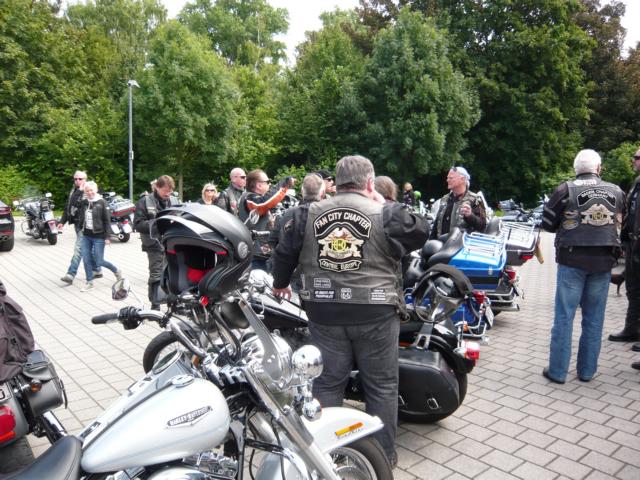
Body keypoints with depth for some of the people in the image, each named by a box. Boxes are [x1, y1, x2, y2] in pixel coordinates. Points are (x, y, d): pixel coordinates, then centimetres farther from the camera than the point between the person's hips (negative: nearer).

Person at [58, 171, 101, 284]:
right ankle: (97, 270, 28)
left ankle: (70, 275, -9)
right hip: (76, 224, 9)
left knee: (78, 249, -10)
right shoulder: (73, 191, 14)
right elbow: (68, 207, 19)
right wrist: (62, 221, 16)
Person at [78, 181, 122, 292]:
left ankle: (116, 271, 23)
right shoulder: (84, 203, 6)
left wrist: (107, 237, -12)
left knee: (99, 261, -1)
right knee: (86, 260, 4)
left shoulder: (101, 202, -8)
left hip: (98, 236, -5)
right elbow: (81, 218, 17)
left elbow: (107, 220, -9)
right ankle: (89, 282, 17)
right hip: (86, 236, 5)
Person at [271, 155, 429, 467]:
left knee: (327, 382, 15)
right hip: (375, 312, -2)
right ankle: (383, 455, 25)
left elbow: (285, 252, 10)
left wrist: (280, 283, 28)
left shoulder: (308, 214, 4)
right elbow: (419, 234, 7)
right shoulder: (386, 214, -6)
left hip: (324, 312, 3)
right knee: (381, 385, 13)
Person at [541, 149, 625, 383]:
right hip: (604, 260, 3)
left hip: (572, 259, -3)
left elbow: (547, 223, -3)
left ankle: (557, 371, 7)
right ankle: (587, 370, 20)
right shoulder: (616, 191, 5)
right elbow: (620, 223, 13)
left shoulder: (566, 189, -6)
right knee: (594, 318, 11)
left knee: (564, 315, 2)